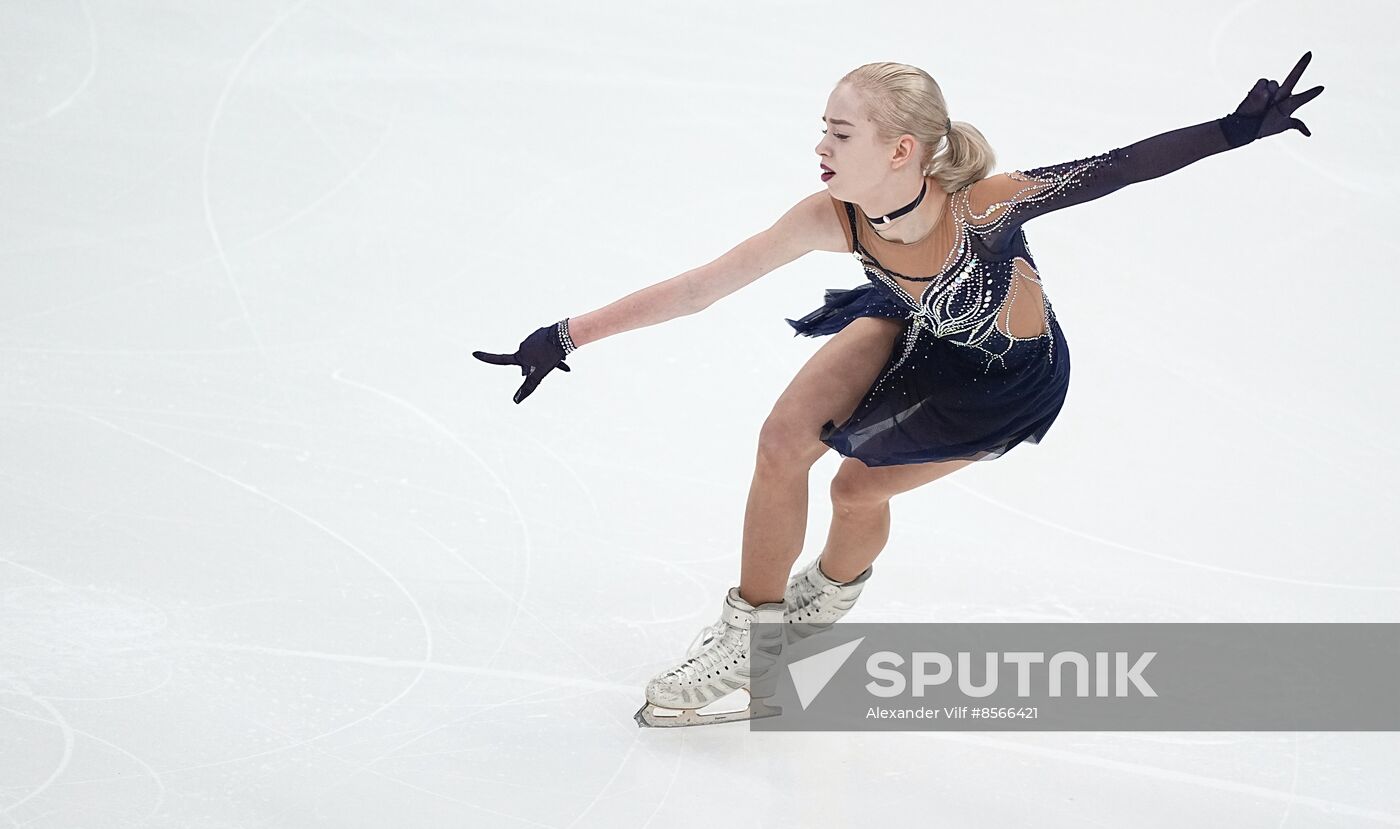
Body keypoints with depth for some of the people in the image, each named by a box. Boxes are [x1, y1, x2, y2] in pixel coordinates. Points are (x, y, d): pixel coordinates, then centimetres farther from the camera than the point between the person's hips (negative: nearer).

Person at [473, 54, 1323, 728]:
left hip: (1010, 378, -3)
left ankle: (832, 593, 34)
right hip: (916, 329, 4)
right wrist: (568, 335, -31)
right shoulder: (834, 218, -30)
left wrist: (1236, 130, -41)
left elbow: (1111, 169, -33)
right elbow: (699, 287, -28)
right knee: (784, 441, -9)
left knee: (857, 488, -3)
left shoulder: (979, 202, -41)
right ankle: (747, 634, 12)